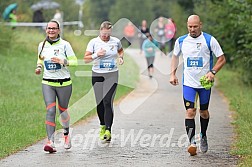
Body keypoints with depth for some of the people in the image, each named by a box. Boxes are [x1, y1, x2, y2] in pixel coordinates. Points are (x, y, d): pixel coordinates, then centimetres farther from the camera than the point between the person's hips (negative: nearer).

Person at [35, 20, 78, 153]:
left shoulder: (64, 44, -5)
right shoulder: (42, 45, 6)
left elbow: (74, 61, -5)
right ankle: (50, 142, -18)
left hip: (64, 83, -2)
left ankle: (66, 134, 40)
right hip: (47, 83, 2)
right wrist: (39, 67, 2)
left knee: (62, 110, 11)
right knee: (50, 111, -13)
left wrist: (62, 61, -22)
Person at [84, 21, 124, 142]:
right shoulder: (94, 42, -1)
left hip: (112, 75, -1)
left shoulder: (116, 41, 4)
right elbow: (86, 59, -3)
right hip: (97, 75, 1)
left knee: (107, 102, -14)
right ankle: (102, 126, 29)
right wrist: (96, 55, -20)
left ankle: (108, 130, -18)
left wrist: (120, 57, 5)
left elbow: (120, 50, 26)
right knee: (99, 103, 5)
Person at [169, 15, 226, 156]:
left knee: (204, 112, 12)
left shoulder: (209, 40, -7)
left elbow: (222, 59, -3)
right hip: (188, 82, 1)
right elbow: (175, 56, 21)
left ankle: (203, 136, 37)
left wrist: (212, 72, -17)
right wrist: (173, 74, 11)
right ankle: (192, 142, -17)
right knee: (190, 111, -13)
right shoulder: (181, 41, 3)